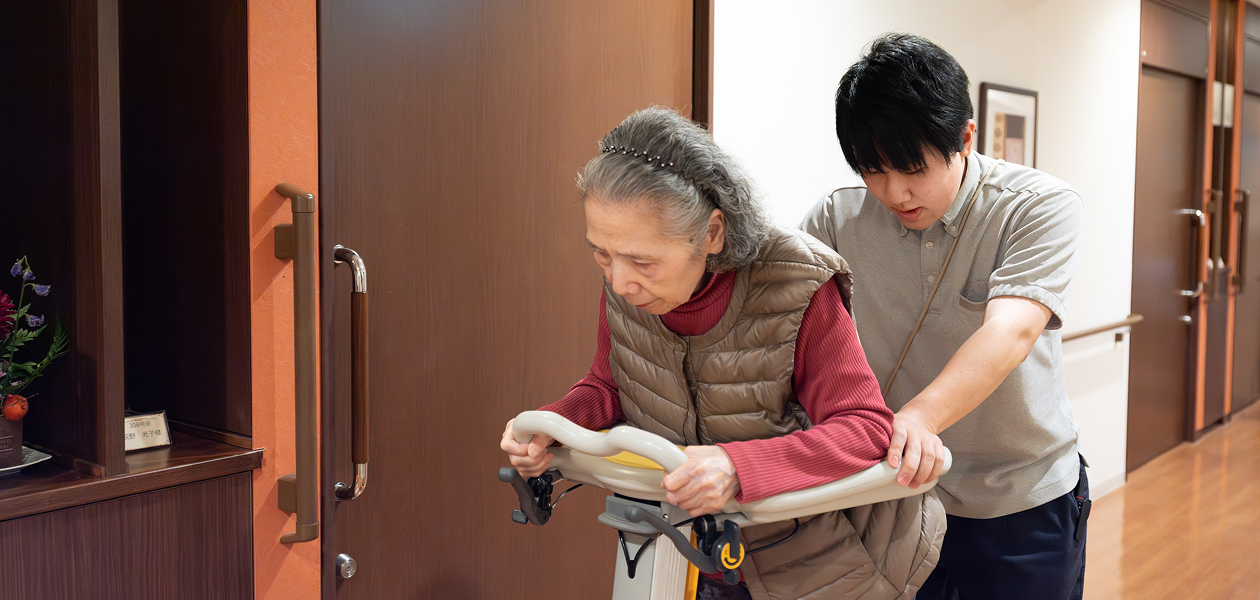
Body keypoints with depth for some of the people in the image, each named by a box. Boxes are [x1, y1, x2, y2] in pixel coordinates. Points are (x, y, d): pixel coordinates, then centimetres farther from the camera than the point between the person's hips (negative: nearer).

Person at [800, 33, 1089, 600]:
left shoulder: (1041, 206, -16)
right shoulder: (837, 218, -7)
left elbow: (1012, 330, -31)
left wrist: (919, 416, -48)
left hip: (1022, 505, -2)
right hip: (892, 496, 2)